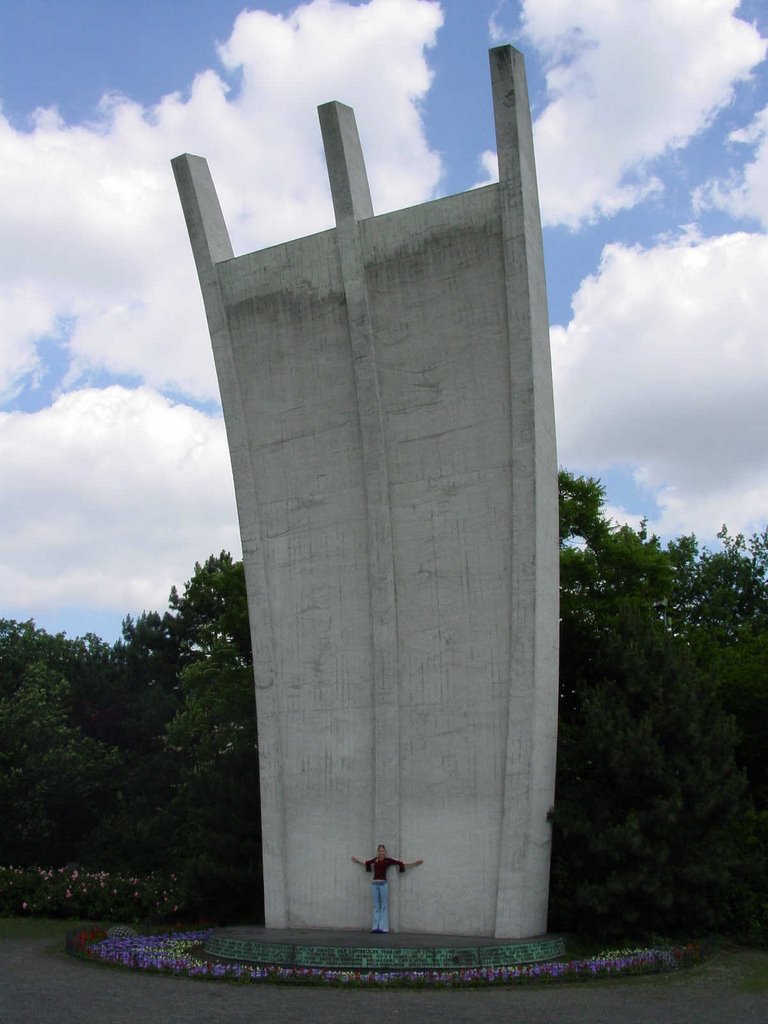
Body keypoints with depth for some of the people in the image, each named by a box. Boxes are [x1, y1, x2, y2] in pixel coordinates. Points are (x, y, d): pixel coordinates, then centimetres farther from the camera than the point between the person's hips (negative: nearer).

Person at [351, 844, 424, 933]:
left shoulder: (388, 860, 1)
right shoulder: (375, 859, 11)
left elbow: (401, 863, -1)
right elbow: (366, 862, 30)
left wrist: (414, 863, -5)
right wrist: (358, 860, 45)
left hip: (383, 884, -3)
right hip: (374, 884, 3)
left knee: (384, 906, 0)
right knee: (376, 906, 7)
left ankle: (383, 927, 2)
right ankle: (376, 927, 9)